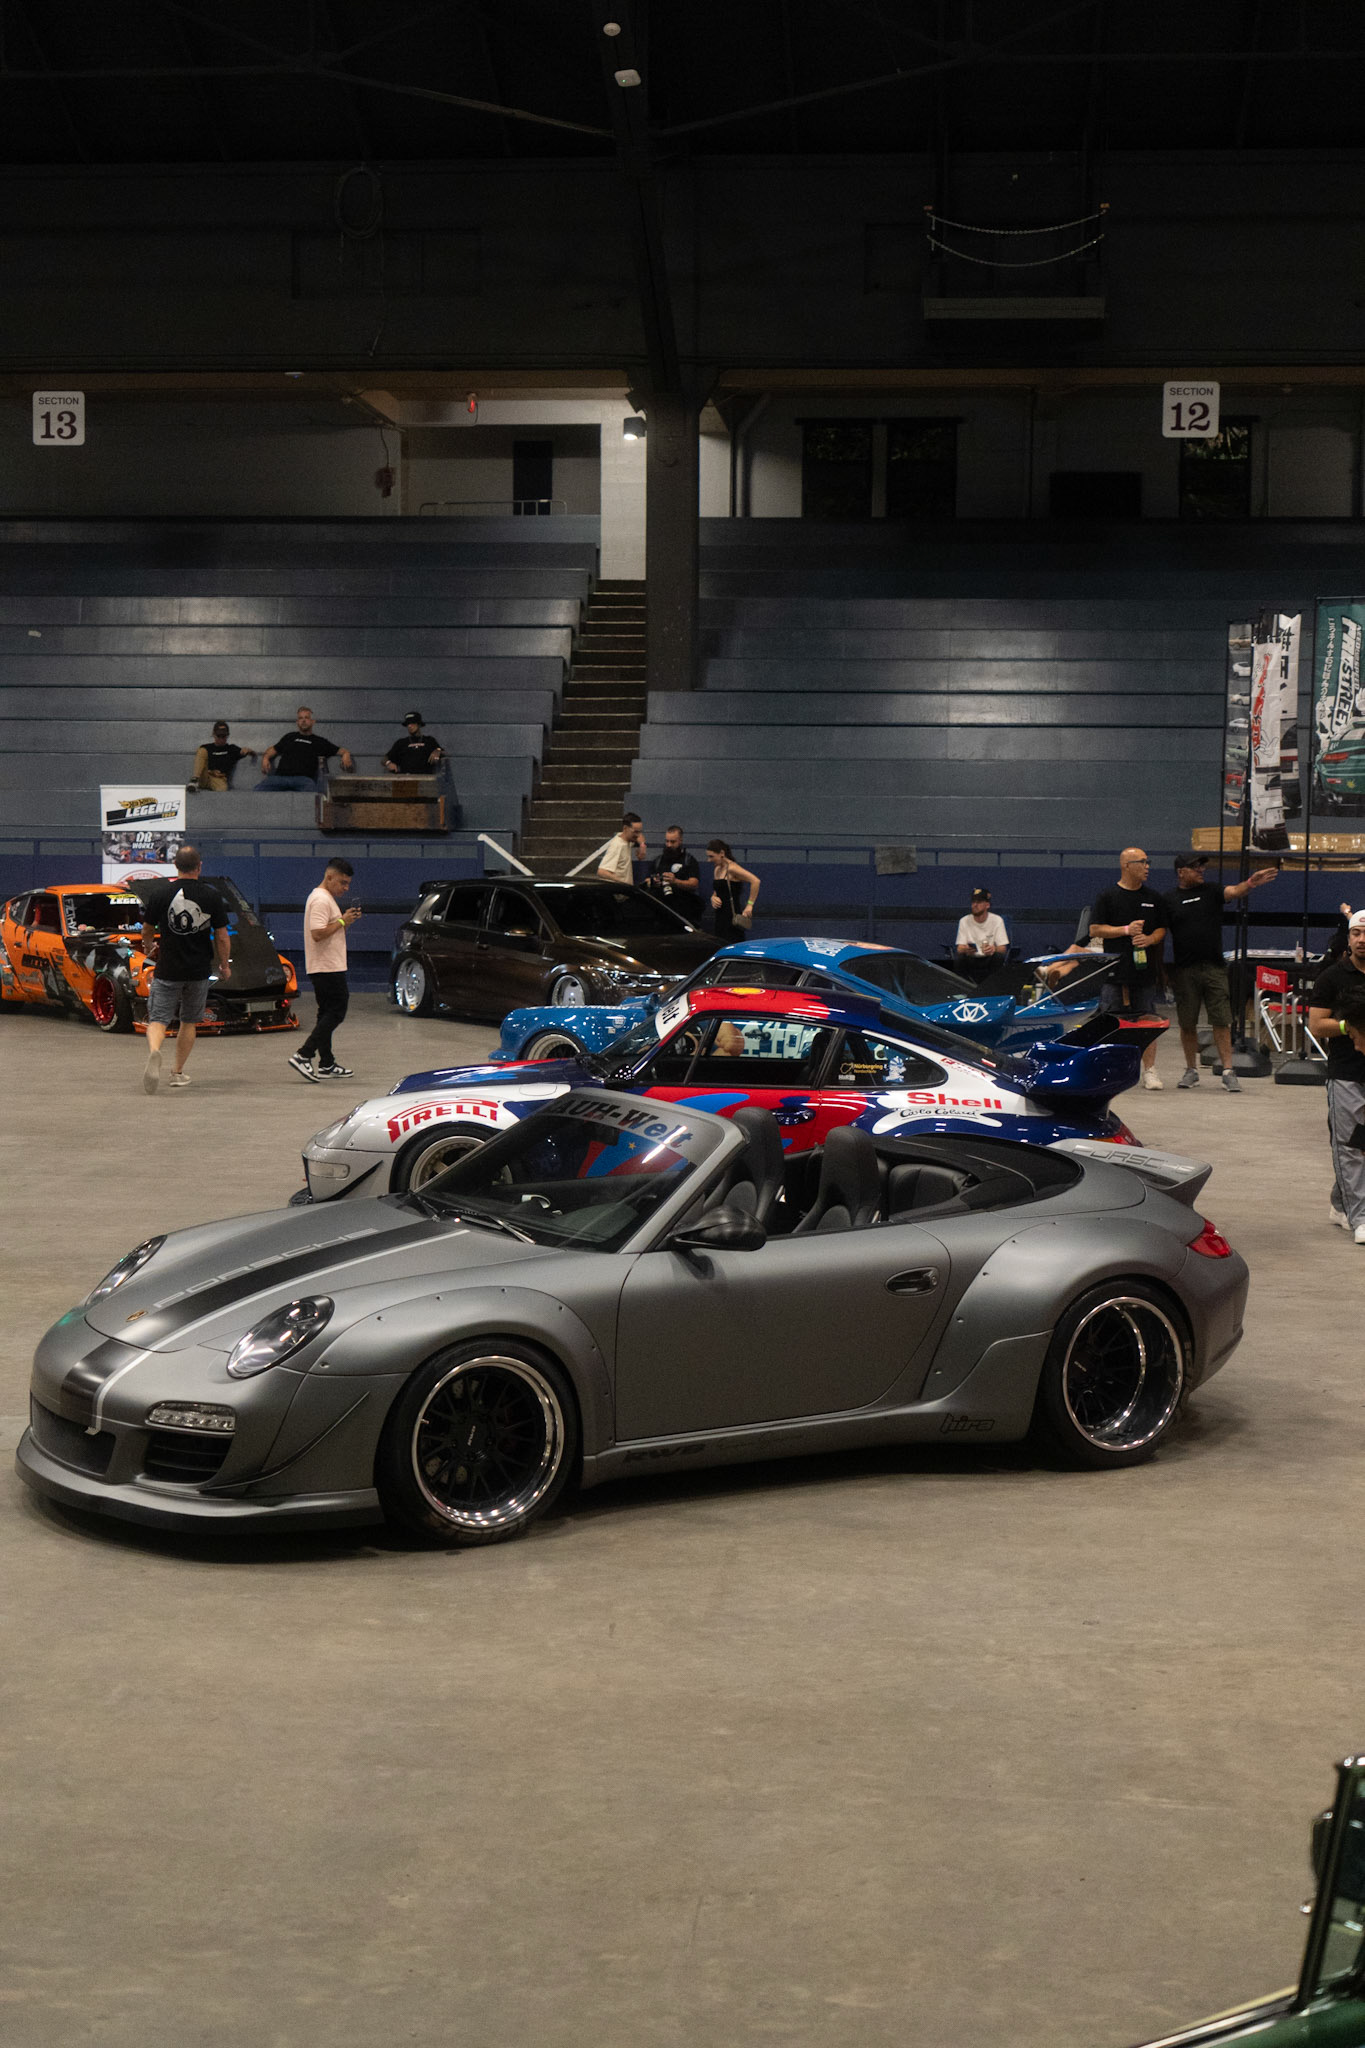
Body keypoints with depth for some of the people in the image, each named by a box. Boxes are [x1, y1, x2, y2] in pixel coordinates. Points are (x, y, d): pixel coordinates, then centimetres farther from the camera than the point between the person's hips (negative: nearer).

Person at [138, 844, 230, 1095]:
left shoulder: (159, 893, -5)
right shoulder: (211, 895, -4)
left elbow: (147, 929, 8)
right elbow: (222, 936, -1)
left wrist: (148, 945, 31)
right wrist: (224, 964, 14)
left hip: (167, 969, -1)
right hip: (199, 970, 1)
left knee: (158, 1020, -1)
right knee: (189, 1022, 17)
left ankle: (154, 1051, -31)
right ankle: (178, 1073, 22)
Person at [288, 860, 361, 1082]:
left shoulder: (327, 899, 19)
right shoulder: (321, 900, -15)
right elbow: (318, 933, -25)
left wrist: (346, 921, 8)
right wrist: (342, 921, -17)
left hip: (329, 966, 11)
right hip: (327, 968, -11)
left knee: (328, 1014, 11)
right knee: (336, 1012, -10)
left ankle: (326, 1066, 13)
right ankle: (303, 1056, -13)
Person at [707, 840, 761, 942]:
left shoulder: (731, 868, -13)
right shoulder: (717, 870, 14)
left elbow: (755, 881, -22)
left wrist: (750, 904, -22)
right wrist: (713, 898, 2)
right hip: (720, 917, 9)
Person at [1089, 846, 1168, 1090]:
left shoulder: (1153, 898, 14)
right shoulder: (1107, 896, 2)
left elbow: (1162, 929, 17)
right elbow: (1095, 930, -2)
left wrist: (1149, 939, -5)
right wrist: (1126, 930, -12)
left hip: (1145, 968, 3)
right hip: (1116, 969, -3)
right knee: (1111, 1020, -3)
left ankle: (1150, 1070, 6)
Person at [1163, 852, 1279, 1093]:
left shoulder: (1211, 891, 7)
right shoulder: (1169, 899, 6)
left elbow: (1234, 891, -11)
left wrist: (1250, 884, -33)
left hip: (1214, 967, 0)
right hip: (1184, 970, 0)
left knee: (1221, 1022, -4)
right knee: (1187, 1023, 6)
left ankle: (1228, 1072, -4)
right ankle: (1191, 1071, 19)